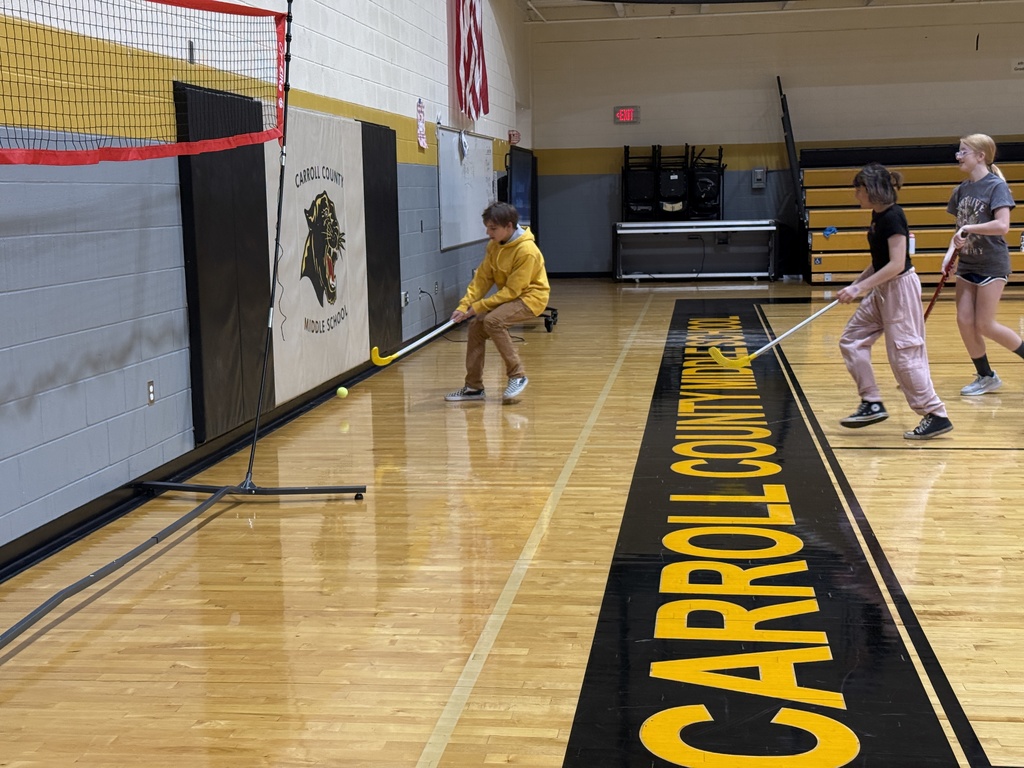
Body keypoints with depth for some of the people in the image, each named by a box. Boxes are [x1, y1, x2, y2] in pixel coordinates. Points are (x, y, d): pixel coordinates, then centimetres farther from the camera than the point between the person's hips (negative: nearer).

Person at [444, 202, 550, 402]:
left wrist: (478, 306, -24)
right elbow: (482, 278, 0)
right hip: (508, 295, 8)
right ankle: (473, 387, 6)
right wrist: (464, 305, -12)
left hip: (530, 297, -8)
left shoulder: (526, 250, -25)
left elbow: (512, 291, -25)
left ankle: (517, 376, -17)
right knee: (476, 325, -4)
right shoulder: (494, 246, -2)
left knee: (493, 320, -29)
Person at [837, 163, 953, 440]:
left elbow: (896, 264, -26)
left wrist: (860, 288, -27)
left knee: (904, 353, -7)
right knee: (852, 340, 11)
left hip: (900, 288, -10)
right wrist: (856, 283, 15)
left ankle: (936, 415, 0)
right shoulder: (878, 215, 8)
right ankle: (873, 404, 15)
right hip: (882, 290, 10)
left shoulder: (892, 217, -20)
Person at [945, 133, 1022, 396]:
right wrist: (951, 254, -1)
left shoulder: (996, 186, -13)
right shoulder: (962, 189, 7)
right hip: (967, 263, 7)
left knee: (984, 325, -6)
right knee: (964, 321, 2)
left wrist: (968, 228, -26)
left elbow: (1002, 225, -24)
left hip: (992, 264, -7)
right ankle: (986, 377, 16)